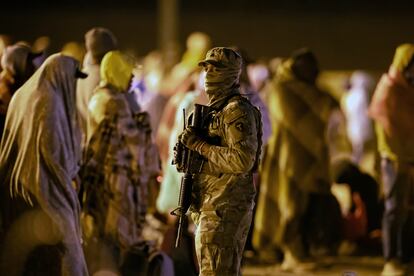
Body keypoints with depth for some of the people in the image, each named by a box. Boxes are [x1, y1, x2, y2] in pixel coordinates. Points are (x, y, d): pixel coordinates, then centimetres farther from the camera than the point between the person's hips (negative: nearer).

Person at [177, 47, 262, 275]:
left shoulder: (238, 111, -13)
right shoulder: (214, 110, 18)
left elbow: (242, 160, -23)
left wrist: (199, 145, -19)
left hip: (224, 210, -10)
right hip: (210, 207, 10)